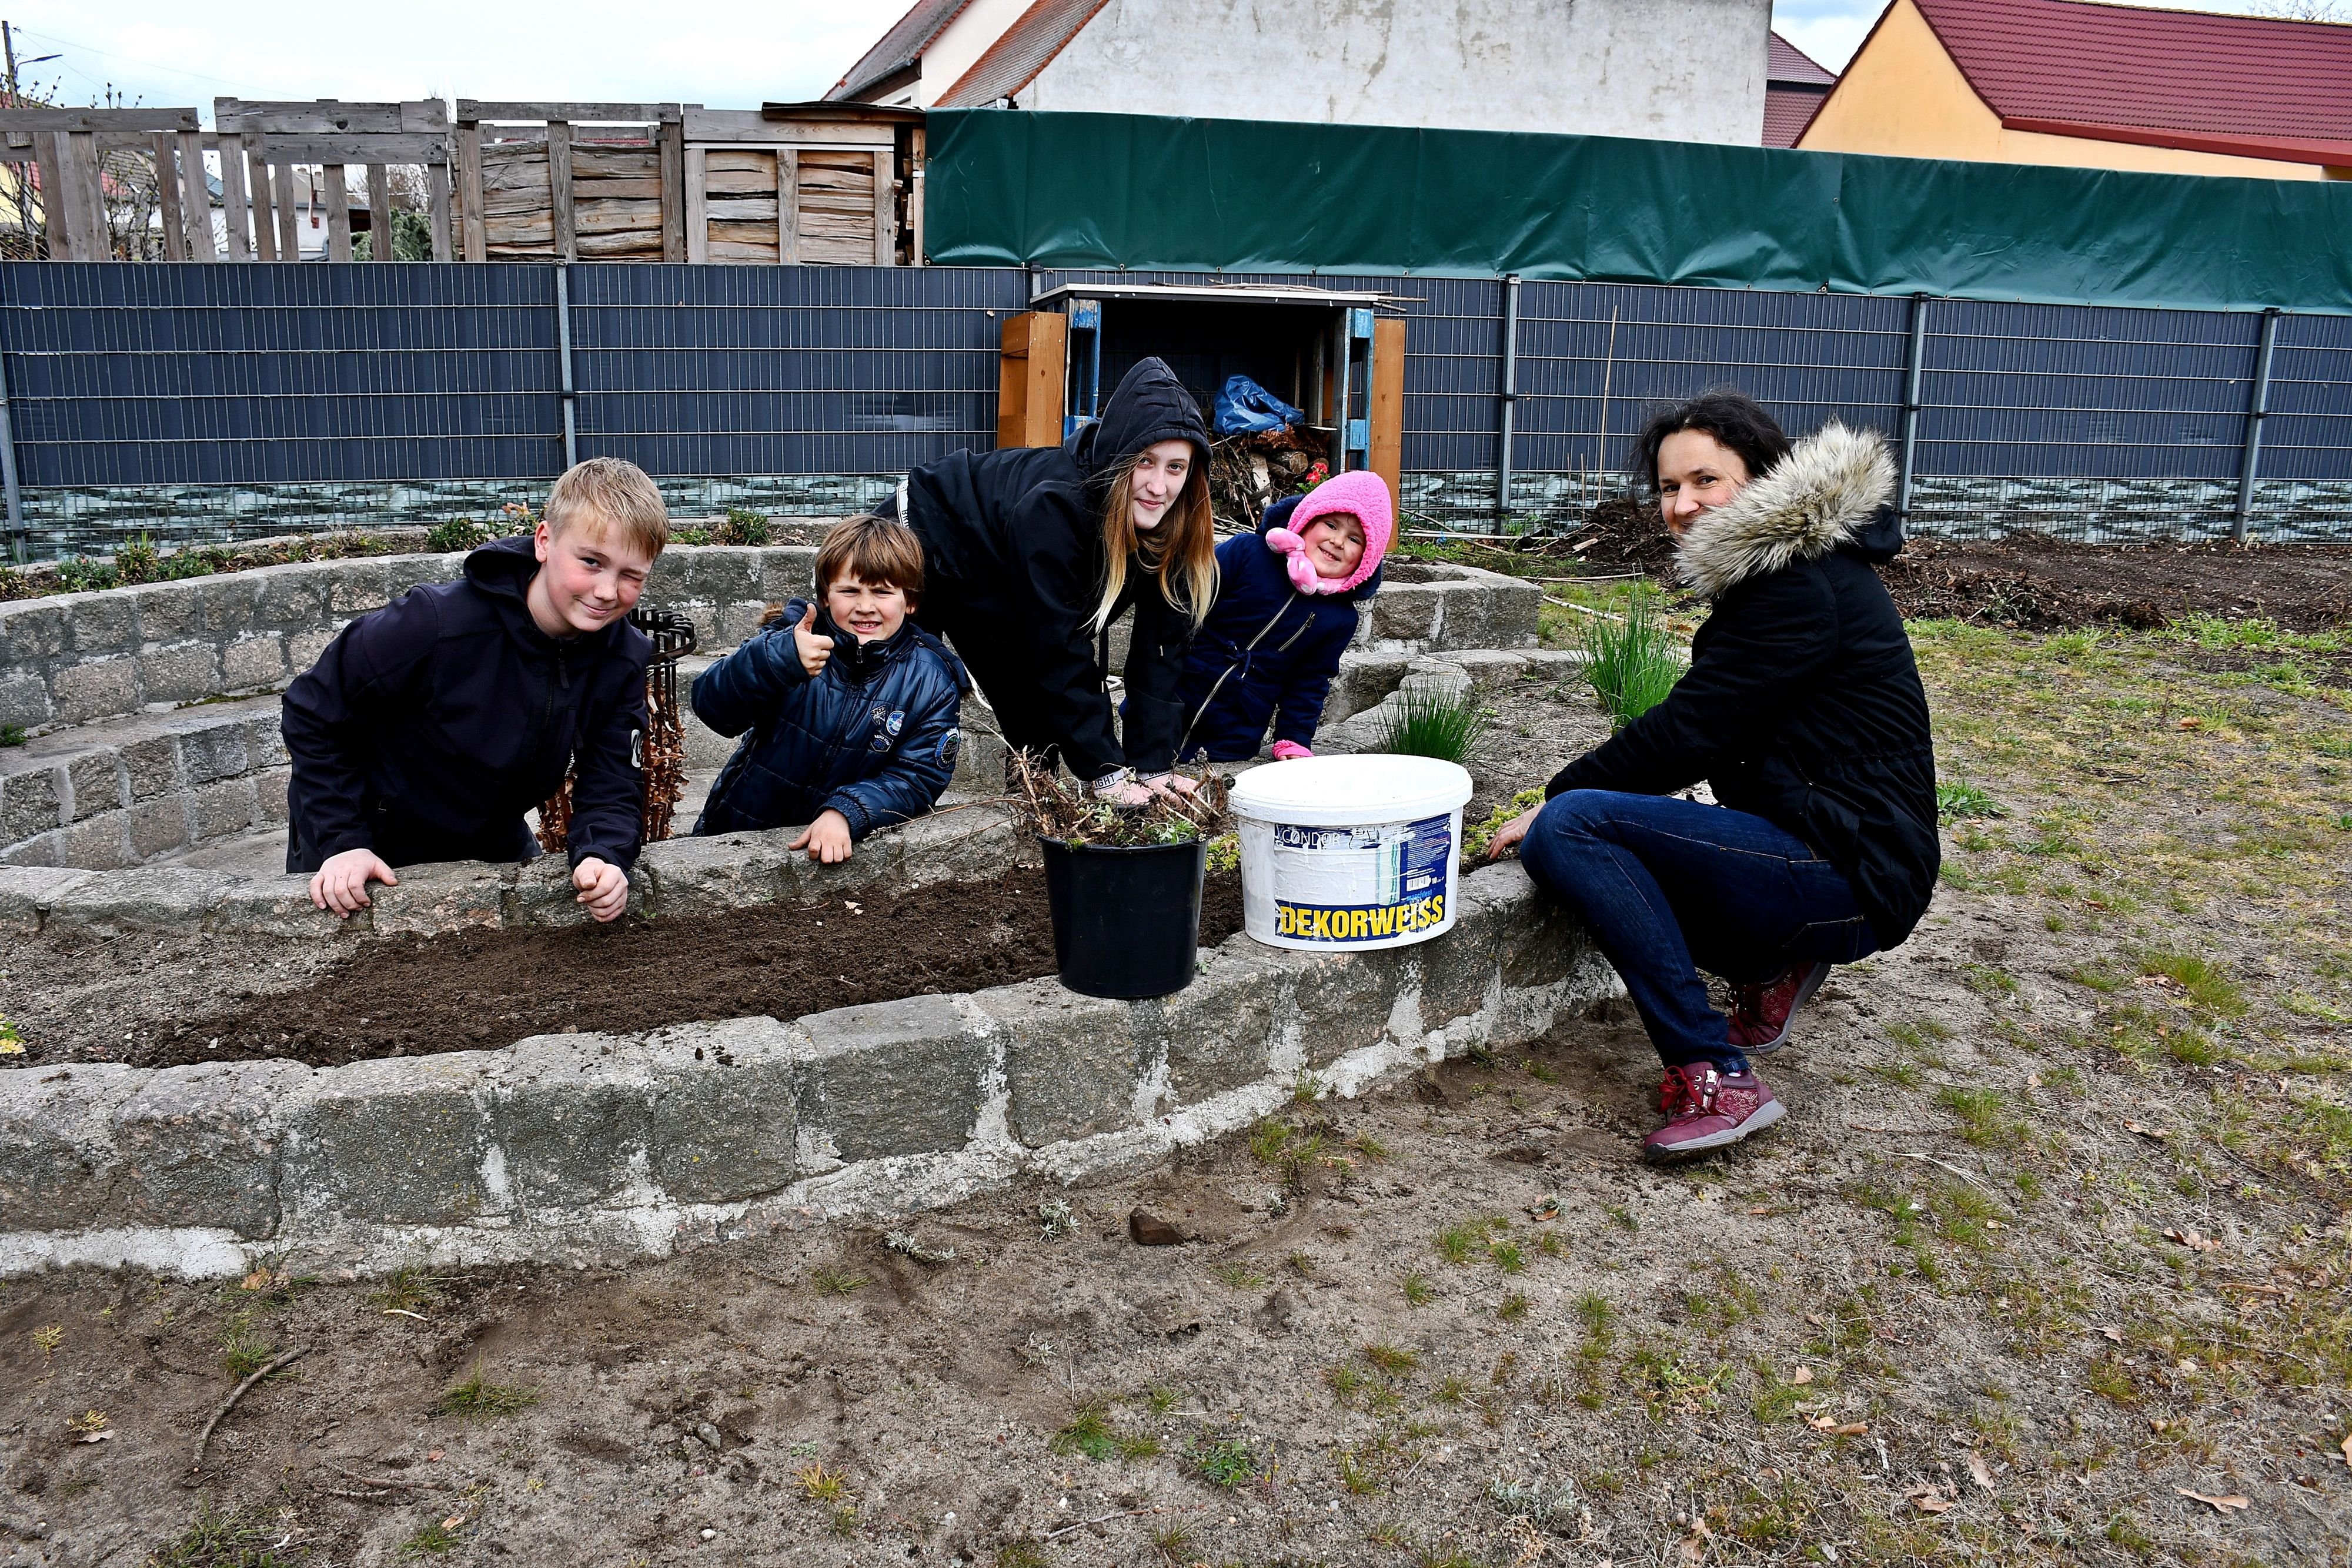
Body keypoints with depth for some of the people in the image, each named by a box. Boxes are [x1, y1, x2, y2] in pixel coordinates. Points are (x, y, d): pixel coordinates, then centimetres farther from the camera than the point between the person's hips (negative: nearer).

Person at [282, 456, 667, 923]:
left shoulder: (624, 662, -18)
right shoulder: (437, 623, -32)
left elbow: (612, 789, -16)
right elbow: (314, 715, -20)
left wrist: (604, 858, -38)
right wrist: (343, 842, -24)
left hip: (492, 846, 4)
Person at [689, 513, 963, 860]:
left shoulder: (932, 681, -3)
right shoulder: (795, 632, -5)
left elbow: (918, 777, -7)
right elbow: (712, 708, -14)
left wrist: (844, 813, -23)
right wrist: (779, 658, -32)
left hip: (837, 844, 1)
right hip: (738, 832, -1)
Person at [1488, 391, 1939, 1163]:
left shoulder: (1801, 585, -16)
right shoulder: (1778, 569, 15)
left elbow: (1690, 729, -18)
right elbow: (1710, 735, 17)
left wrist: (1555, 799, -7)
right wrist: (1568, 797, 7)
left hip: (1850, 875, -10)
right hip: (1832, 867, 10)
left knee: (1567, 829, -22)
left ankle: (1716, 1078, -21)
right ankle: (1773, 965, 11)